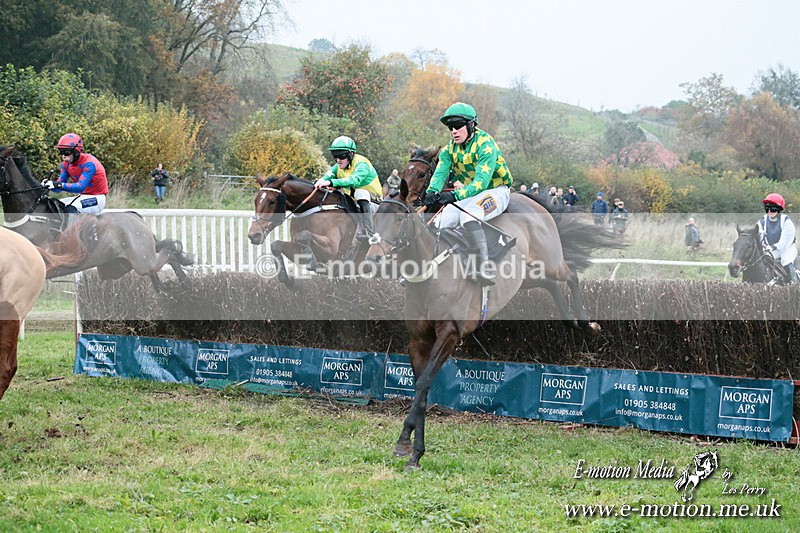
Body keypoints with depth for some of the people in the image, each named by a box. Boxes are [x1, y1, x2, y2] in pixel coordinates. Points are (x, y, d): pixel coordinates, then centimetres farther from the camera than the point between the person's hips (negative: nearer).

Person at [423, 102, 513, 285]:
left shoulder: (485, 145, -21)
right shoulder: (450, 148, 2)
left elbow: (481, 181, -30)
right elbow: (440, 172, -10)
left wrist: (455, 195, -45)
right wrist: (433, 192, -34)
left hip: (496, 191, -7)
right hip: (472, 194, 8)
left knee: (468, 215, -35)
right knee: (443, 220, -10)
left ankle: (485, 266, -43)